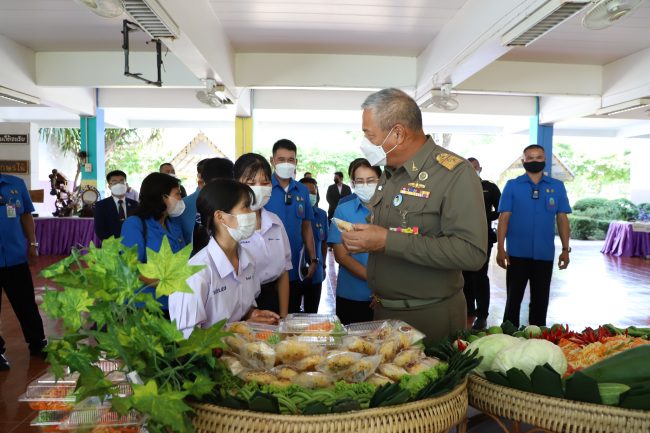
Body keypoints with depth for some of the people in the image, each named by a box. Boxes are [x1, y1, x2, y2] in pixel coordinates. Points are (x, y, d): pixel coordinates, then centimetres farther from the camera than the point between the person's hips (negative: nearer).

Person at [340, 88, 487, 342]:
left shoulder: (455, 173, -18)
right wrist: (362, 239, -2)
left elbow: (472, 253, -28)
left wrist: (388, 241, -28)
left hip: (431, 318, -7)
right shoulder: (389, 173, 9)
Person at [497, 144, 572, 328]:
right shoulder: (512, 185, -1)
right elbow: (504, 218, -4)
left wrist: (565, 249, 1)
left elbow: (562, 219, 6)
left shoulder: (557, 186, 5)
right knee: (513, 298, 9)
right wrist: (500, 248, -10)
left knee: (540, 300, 14)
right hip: (517, 253, -2)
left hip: (545, 253, 2)